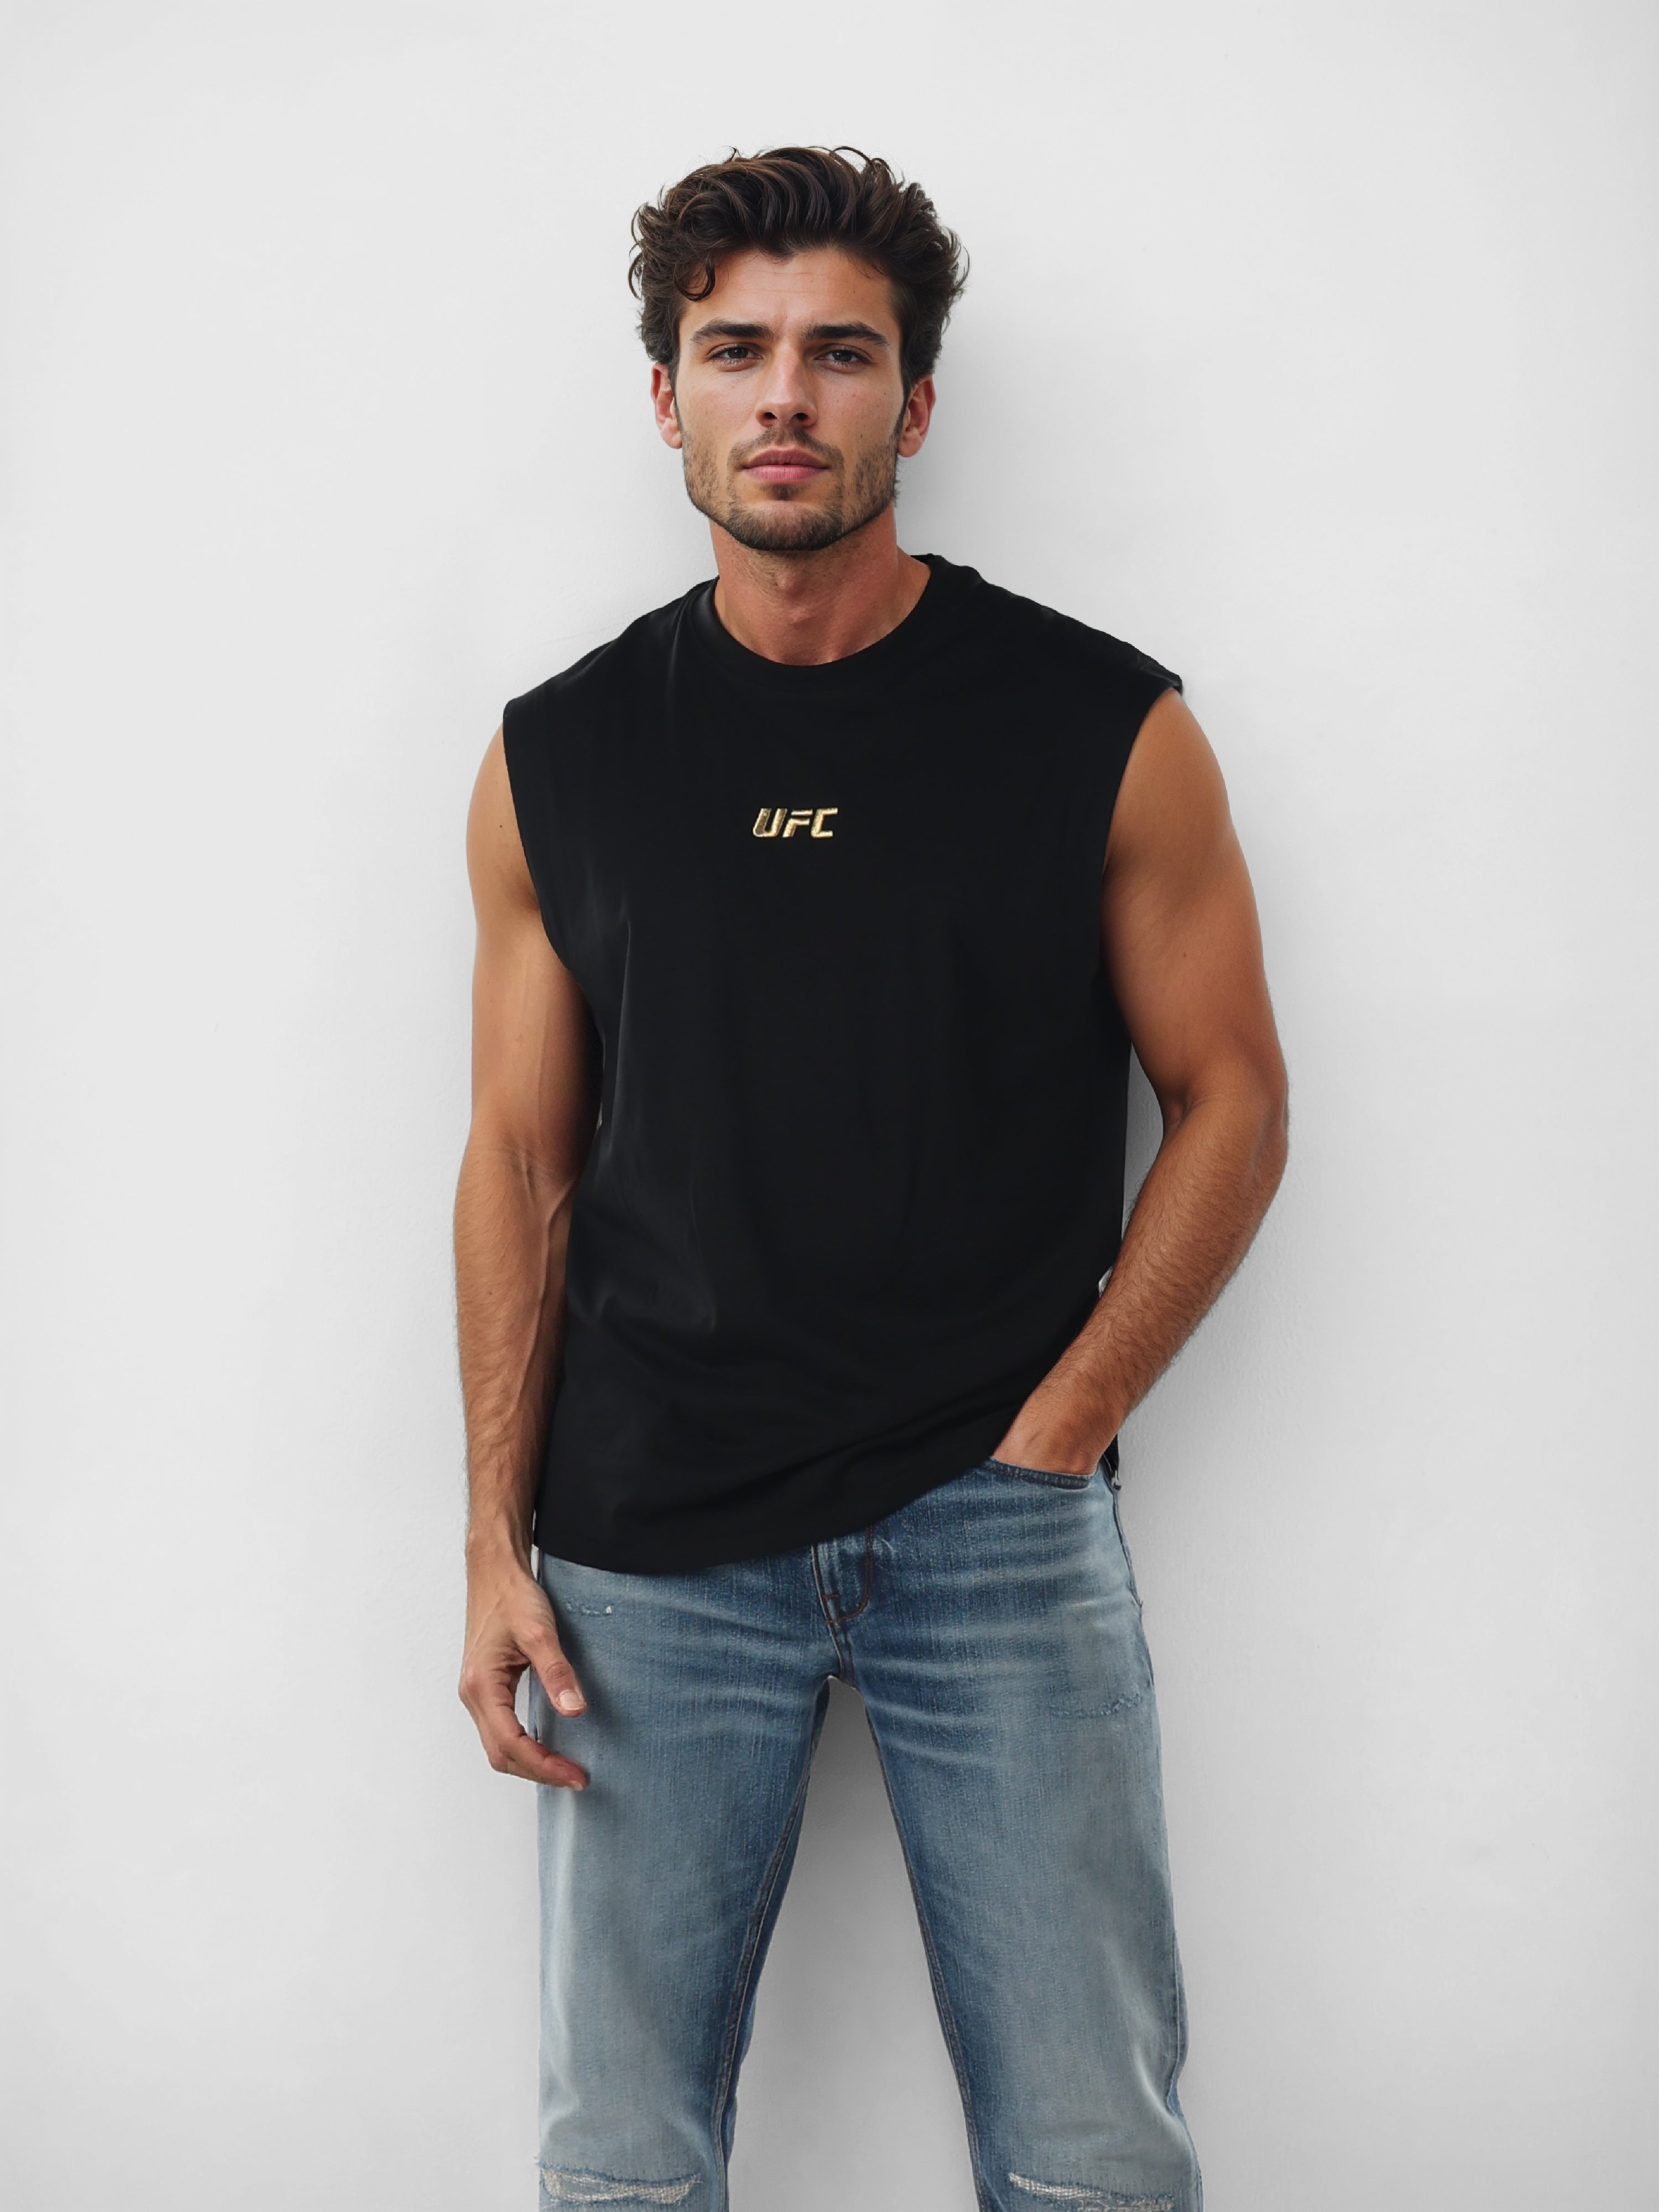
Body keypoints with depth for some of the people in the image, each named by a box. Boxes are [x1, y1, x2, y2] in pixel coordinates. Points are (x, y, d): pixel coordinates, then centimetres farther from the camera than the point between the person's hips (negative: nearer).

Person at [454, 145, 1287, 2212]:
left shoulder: (1103, 726, -1)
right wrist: (495, 1542, 2)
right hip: (651, 1550, 2)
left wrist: (1054, 1435, -5)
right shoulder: (557, 759, 4)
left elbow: (1230, 1095, 3)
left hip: (1001, 1535, -1)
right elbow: (522, 1157, 7)